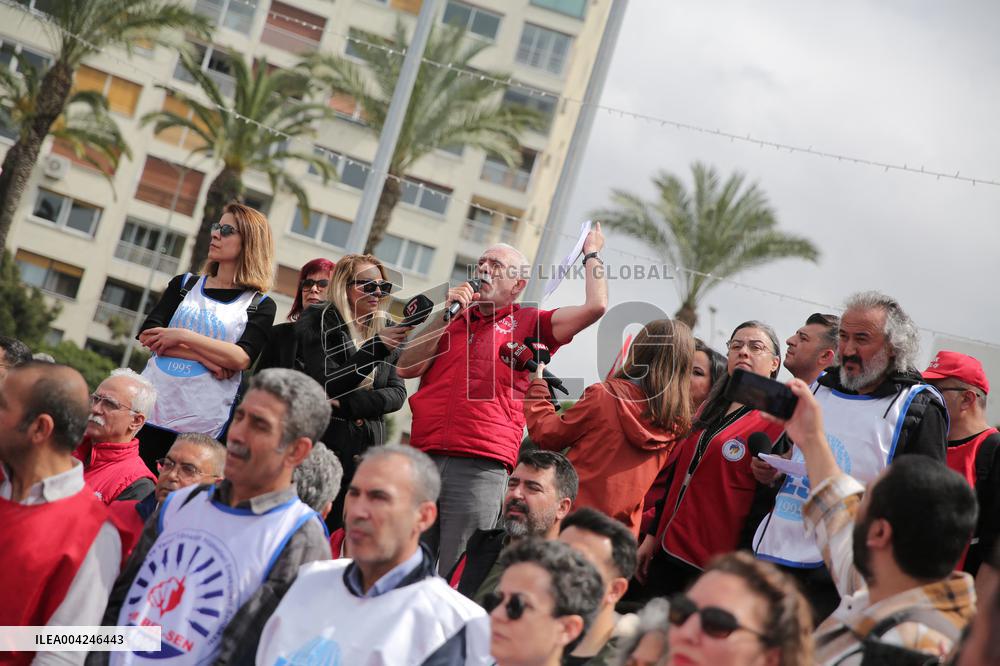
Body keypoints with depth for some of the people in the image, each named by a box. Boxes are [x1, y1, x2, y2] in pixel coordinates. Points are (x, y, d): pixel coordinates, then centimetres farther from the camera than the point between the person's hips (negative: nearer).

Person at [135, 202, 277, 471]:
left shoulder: (260, 306, 3)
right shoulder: (184, 285, 13)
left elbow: (242, 358, -13)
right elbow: (148, 335, -1)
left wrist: (182, 336, -14)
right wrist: (206, 358, -13)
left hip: (203, 426, -3)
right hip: (150, 409, 3)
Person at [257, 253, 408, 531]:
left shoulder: (385, 332, 13)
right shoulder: (318, 323, -1)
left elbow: (398, 393, 6)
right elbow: (326, 385, -11)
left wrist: (350, 404, -11)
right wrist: (374, 348, -21)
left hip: (365, 456, 4)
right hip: (318, 447, -4)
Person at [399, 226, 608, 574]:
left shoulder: (527, 324, 13)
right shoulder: (450, 319, 21)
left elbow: (595, 306, 2)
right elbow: (407, 368, 8)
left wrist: (592, 254, 16)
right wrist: (445, 314, 3)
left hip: (480, 468, -3)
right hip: (423, 461, 3)